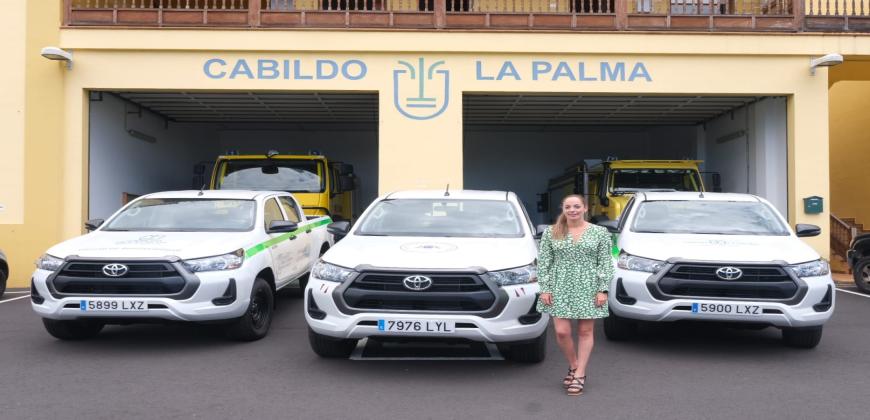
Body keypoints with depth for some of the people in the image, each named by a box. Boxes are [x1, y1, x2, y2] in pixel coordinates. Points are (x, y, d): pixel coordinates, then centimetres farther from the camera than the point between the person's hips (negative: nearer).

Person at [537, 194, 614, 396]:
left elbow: (605, 263, 2)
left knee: (585, 332, 3)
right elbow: (543, 262, 4)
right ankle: (573, 366, 21)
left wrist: (603, 290, -6)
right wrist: (545, 288, -3)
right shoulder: (551, 233, 5)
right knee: (562, 332, -4)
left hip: (588, 288, 0)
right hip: (560, 288, 1)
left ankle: (580, 374, 13)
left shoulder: (600, 233, 3)